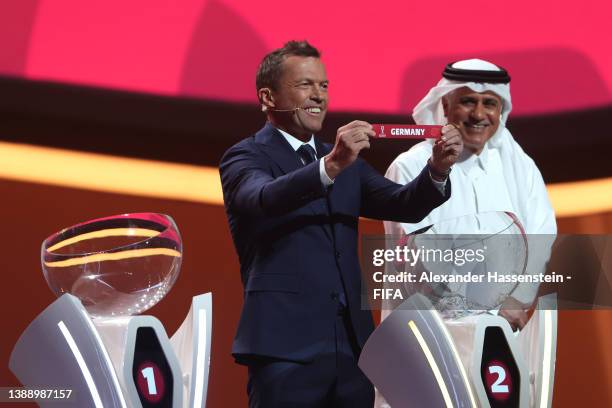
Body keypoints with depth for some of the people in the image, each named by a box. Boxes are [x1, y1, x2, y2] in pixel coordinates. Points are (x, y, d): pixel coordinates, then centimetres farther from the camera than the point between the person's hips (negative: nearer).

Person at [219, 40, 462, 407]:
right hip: (286, 346, -6)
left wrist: (437, 170, -12)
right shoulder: (246, 157, 0)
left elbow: (405, 206, 7)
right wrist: (330, 166, -36)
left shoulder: (348, 163, 19)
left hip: (353, 345, 6)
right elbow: (265, 199, -22)